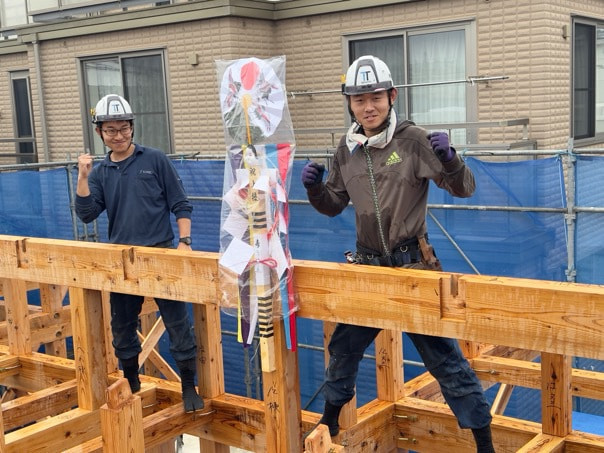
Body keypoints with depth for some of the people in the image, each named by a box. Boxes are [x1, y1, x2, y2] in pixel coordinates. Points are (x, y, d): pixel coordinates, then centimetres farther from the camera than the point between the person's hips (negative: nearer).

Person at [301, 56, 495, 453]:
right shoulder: (347, 149, 3)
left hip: (412, 264, -5)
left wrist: (448, 159, -31)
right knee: (344, 346, 19)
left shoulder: (413, 140, -11)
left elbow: (463, 189, -12)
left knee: (444, 356, -1)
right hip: (367, 265, 5)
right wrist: (314, 188, -7)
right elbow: (334, 205, 13)